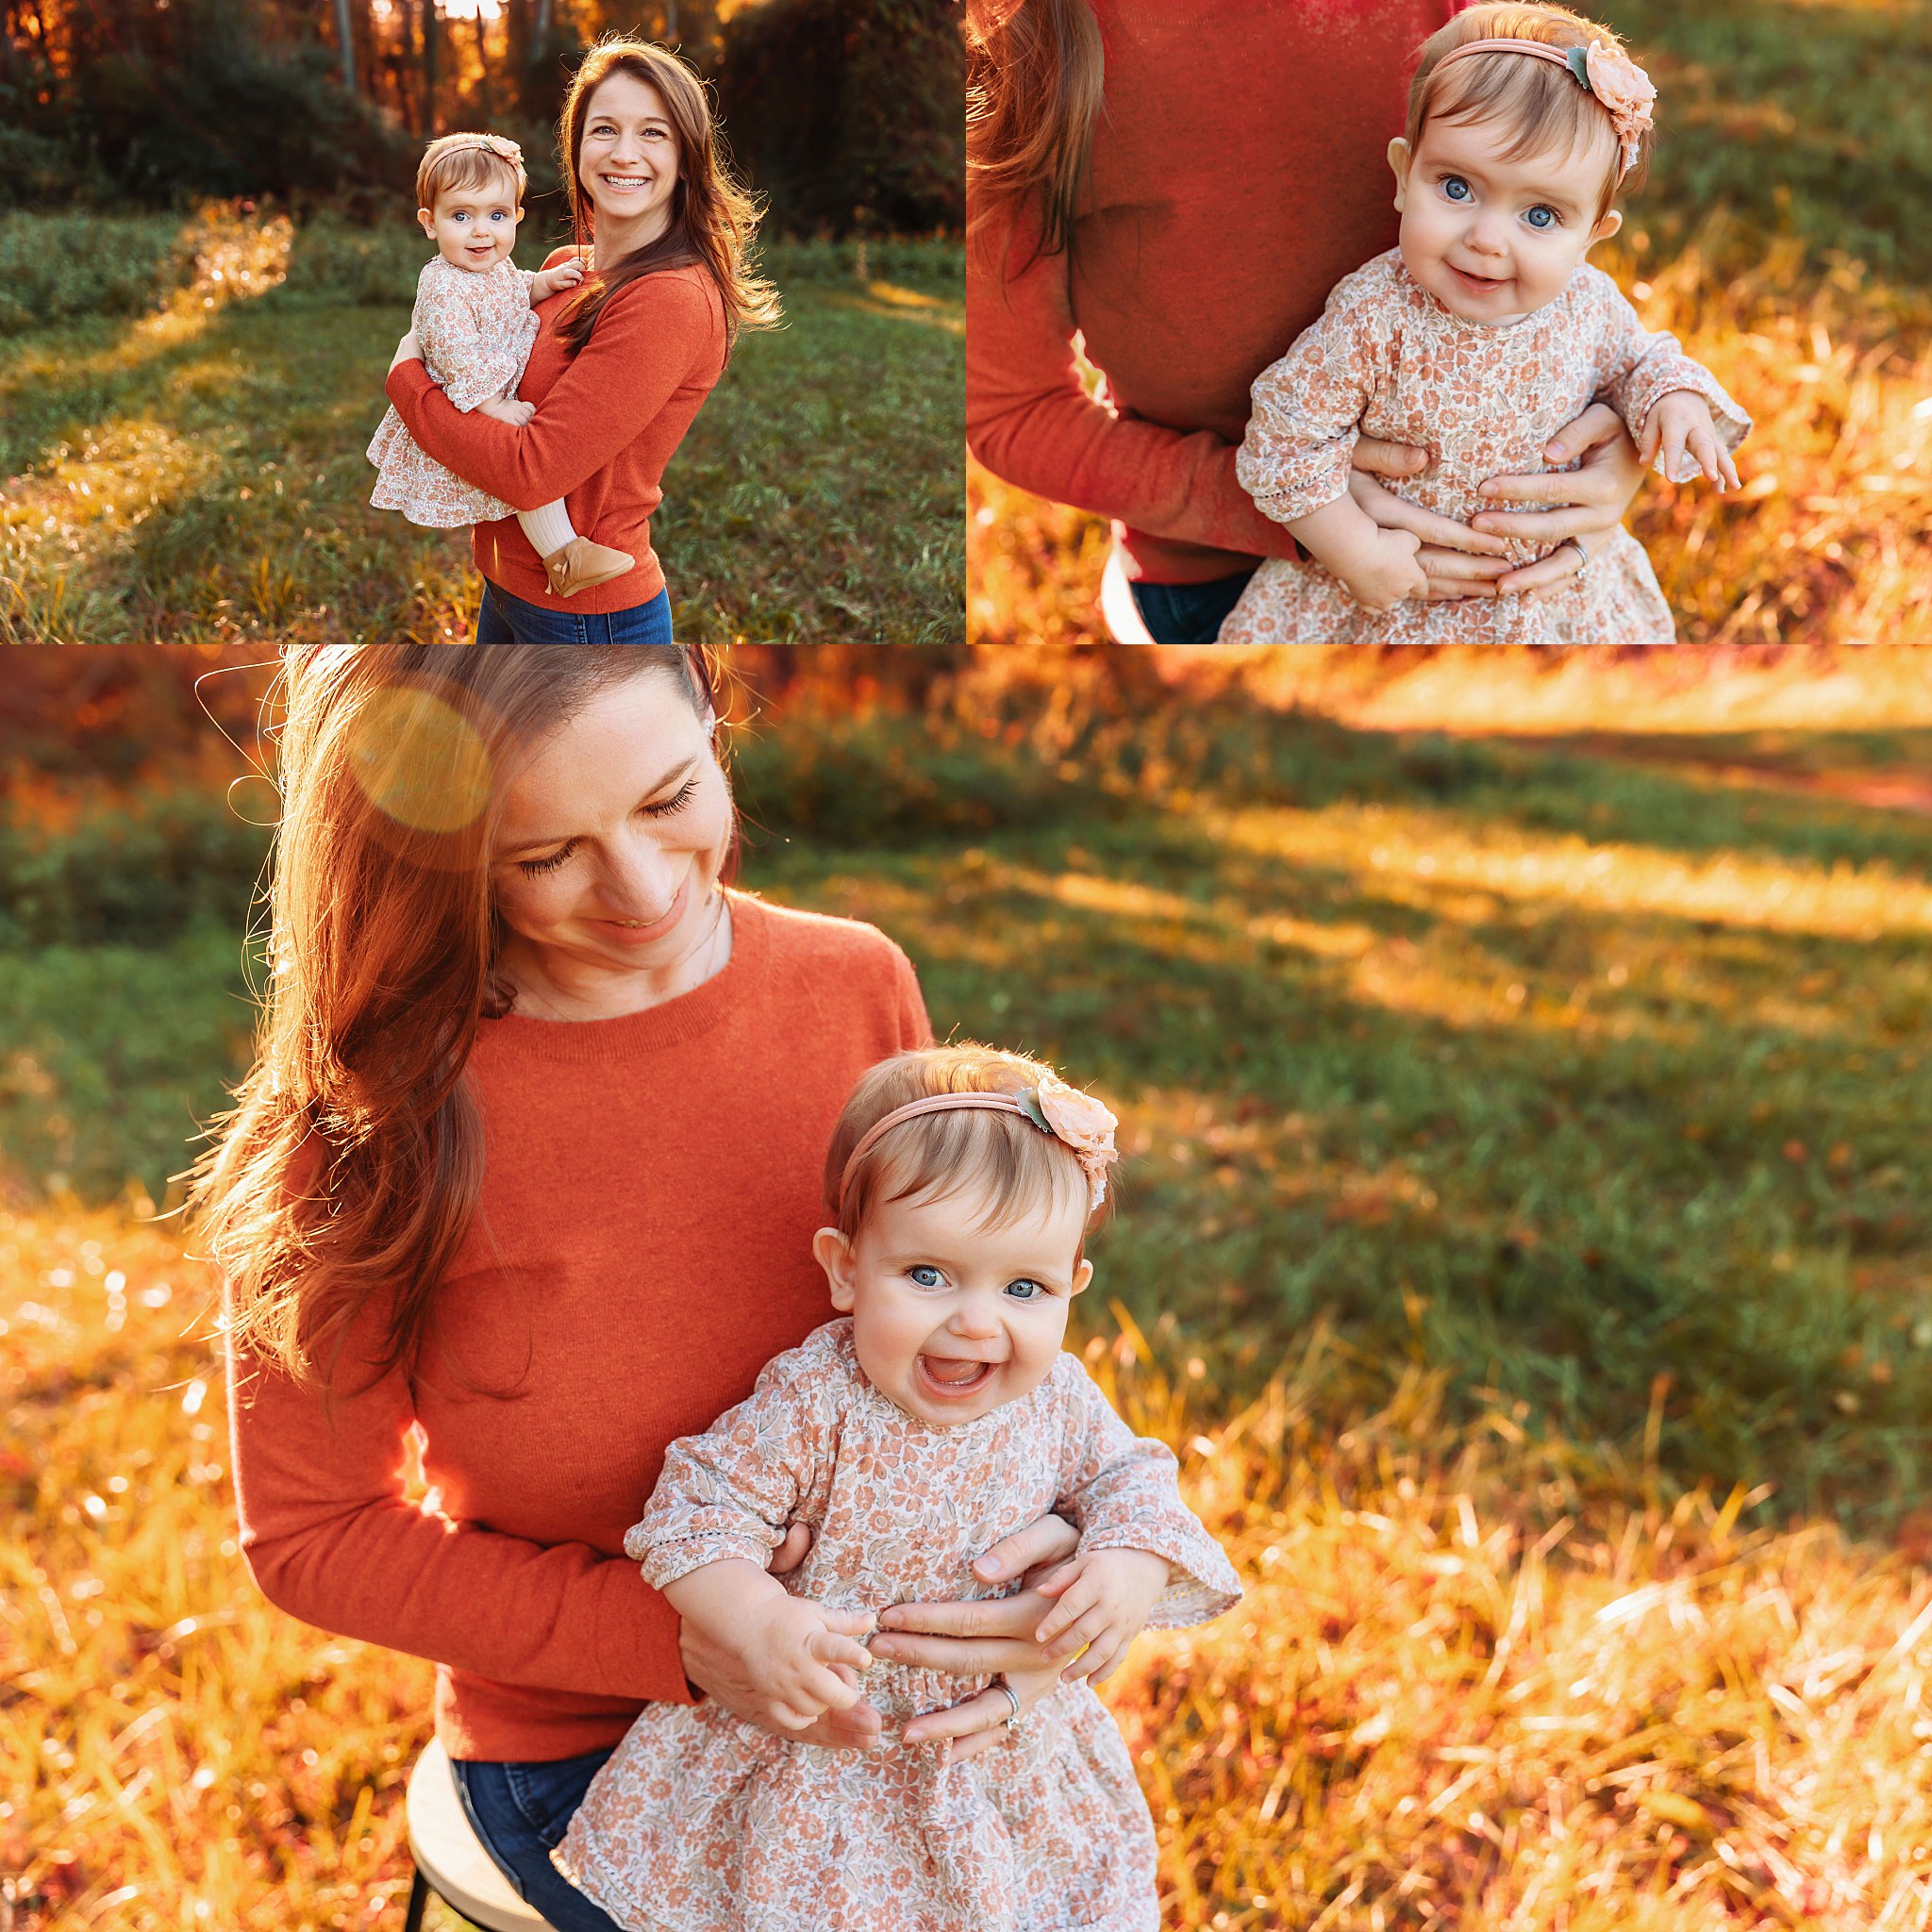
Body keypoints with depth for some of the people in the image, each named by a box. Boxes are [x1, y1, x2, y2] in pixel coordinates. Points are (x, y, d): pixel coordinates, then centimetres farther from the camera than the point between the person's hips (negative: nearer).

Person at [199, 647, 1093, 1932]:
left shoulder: (859, 986, -6)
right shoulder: (369, 1122, -16)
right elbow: (313, 1536, -8)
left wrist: (1037, 1518, -14)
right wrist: (687, 1645, -18)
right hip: (579, 1756, -4)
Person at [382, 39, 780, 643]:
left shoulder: (673, 300, -22)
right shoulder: (565, 266, 4)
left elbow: (531, 471, -24)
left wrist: (406, 374, -11)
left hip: (587, 615, -8)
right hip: (506, 586, 8)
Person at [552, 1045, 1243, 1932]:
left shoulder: (1057, 1397, -12)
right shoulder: (813, 1405, -24)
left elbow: (1130, 1479, 2)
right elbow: (692, 1512, -21)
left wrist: (1133, 1568, -20)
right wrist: (767, 1623, -37)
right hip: (820, 1752, -4)